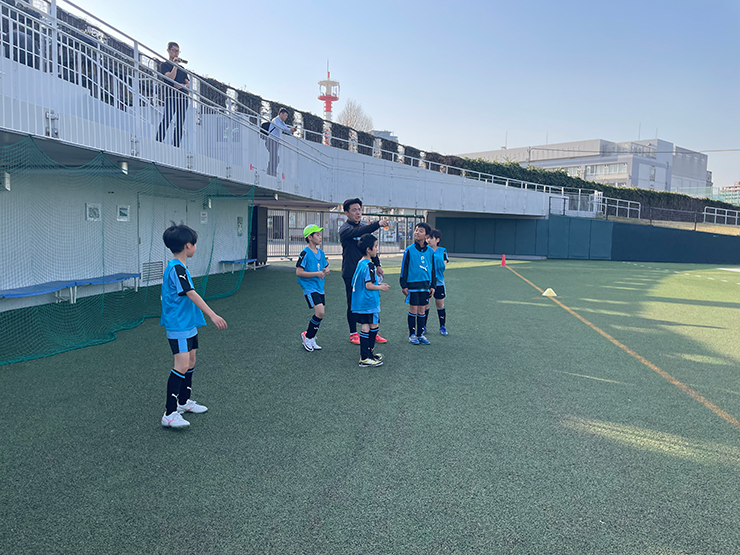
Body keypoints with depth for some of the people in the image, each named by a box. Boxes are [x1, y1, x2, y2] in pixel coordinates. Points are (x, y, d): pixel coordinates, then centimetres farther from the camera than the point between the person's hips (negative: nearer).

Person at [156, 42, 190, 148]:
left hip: (183, 97, 5)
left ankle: (176, 147, -1)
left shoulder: (182, 68, 25)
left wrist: (182, 85, -3)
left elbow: (188, 84, 18)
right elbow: (170, 78, -9)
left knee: (179, 125, -1)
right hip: (171, 96, -5)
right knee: (166, 120, -22)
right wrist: (175, 65, -5)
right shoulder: (165, 65, 10)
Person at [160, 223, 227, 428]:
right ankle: (170, 413, -12)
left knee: (190, 362, 17)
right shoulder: (177, 269, -19)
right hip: (178, 326, -11)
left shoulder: (176, 267, 12)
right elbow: (192, 295, -26)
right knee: (182, 365, -14)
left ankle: (184, 401, 32)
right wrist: (212, 315, -31)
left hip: (188, 324, 11)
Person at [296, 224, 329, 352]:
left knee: (319, 315, 7)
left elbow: (326, 267, 23)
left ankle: (311, 340, 22)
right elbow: (299, 272, -15)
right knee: (320, 313, -17)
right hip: (309, 287, -8)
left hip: (319, 288, 8)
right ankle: (307, 337, 2)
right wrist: (317, 274, -17)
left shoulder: (321, 253, 11)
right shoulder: (305, 253, -12)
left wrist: (326, 271, -1)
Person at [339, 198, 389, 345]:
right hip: (351, 273, -6)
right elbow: (358, 232, -29)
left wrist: (377, 265, 18)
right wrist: (378, 224, -40)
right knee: (353, 304, 2)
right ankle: (353, 334, 14)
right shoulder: (345, 229, -8)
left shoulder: (364, 228, 15)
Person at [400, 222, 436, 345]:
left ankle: (420, 334, 19)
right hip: (412, 284, -3)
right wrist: (404, 285, -5)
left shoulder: (430, 251, 4)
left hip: (425, 285, 3)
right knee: (413, 310, 1)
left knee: (422, 310, 9)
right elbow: (404, 268, -2)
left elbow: (433, 269, 11)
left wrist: (432, 286, 9)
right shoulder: (409, 250, -5)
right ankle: (412, 335, 13)